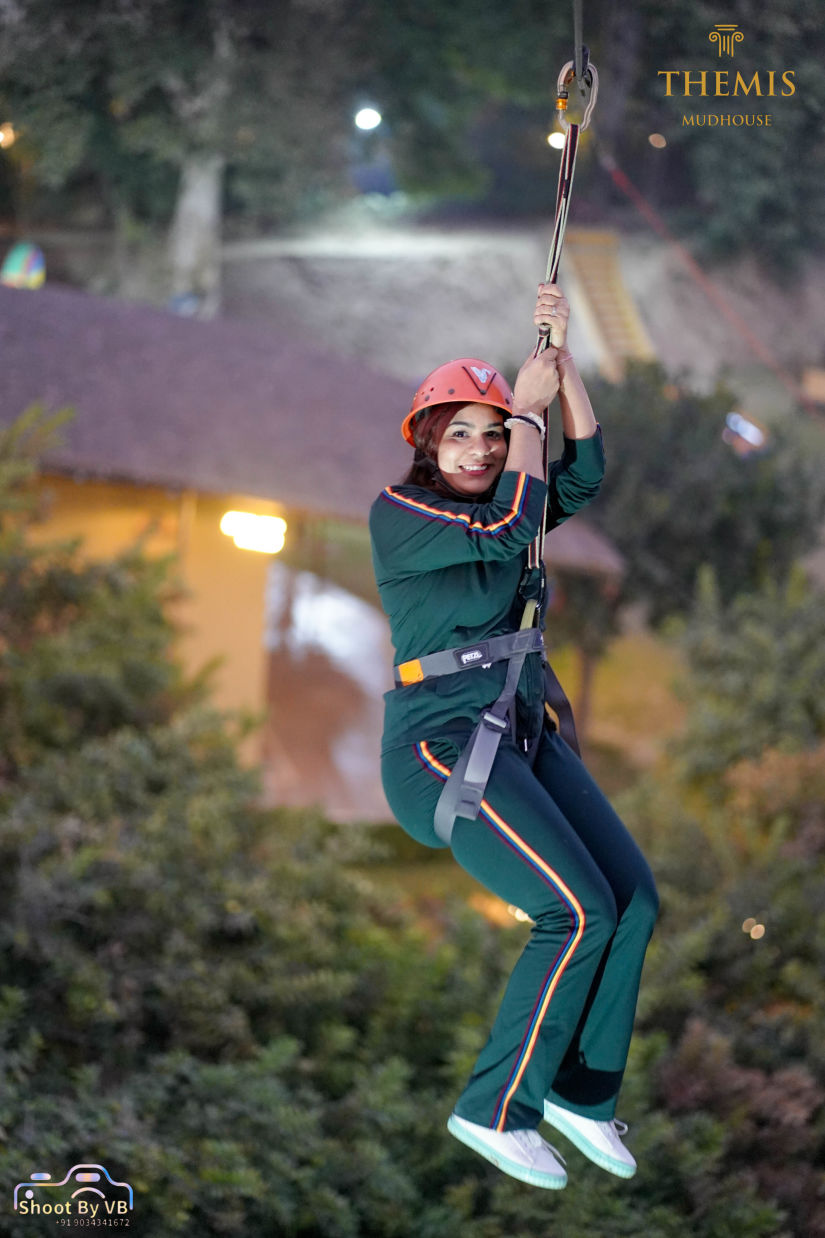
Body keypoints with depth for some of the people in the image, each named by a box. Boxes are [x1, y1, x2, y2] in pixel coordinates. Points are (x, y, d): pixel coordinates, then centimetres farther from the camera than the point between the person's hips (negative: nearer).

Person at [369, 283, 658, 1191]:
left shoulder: (500, 508, 16)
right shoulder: (398, 513, -6)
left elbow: (583, 476, 2)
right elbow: (505, 533, -19)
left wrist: (564, 364, -5)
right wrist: (527, 409, -11)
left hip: (524, 732, 8)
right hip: (443, 735, -8)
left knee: (632, 895, -3)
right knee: (578, 911, -18)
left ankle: (581, 1091, 8)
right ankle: (494, 1111, -8)